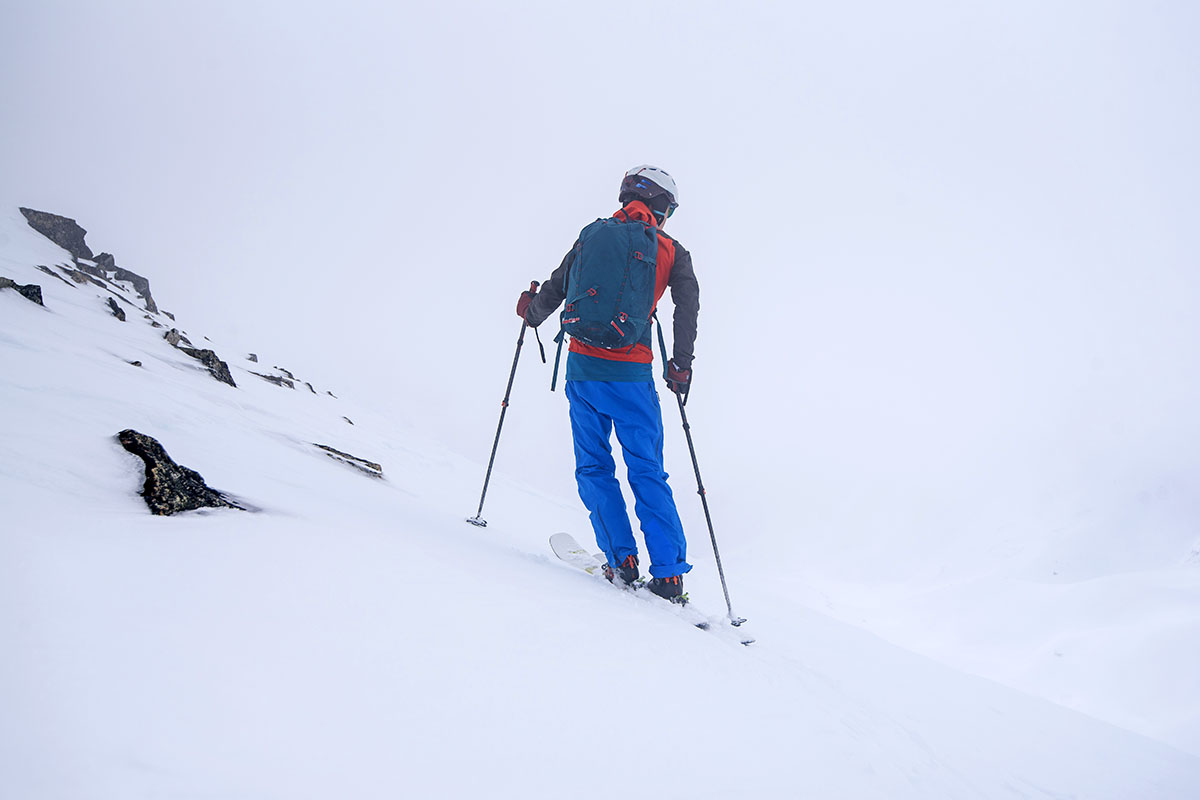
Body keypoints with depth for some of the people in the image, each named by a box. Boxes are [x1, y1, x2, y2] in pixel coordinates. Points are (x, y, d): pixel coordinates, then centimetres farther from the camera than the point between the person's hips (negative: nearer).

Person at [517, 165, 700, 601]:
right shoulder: (671, 252, 6)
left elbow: (555, 291, 9)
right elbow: (688, 308, -3)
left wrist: (530, 311, 30)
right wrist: (680, 366, 7)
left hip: (584, 368, 1)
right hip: (633, 375, -1)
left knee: (593, 467, 13)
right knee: (647, 472, 5)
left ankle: (622, 559, 8)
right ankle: (669, 574, 2)